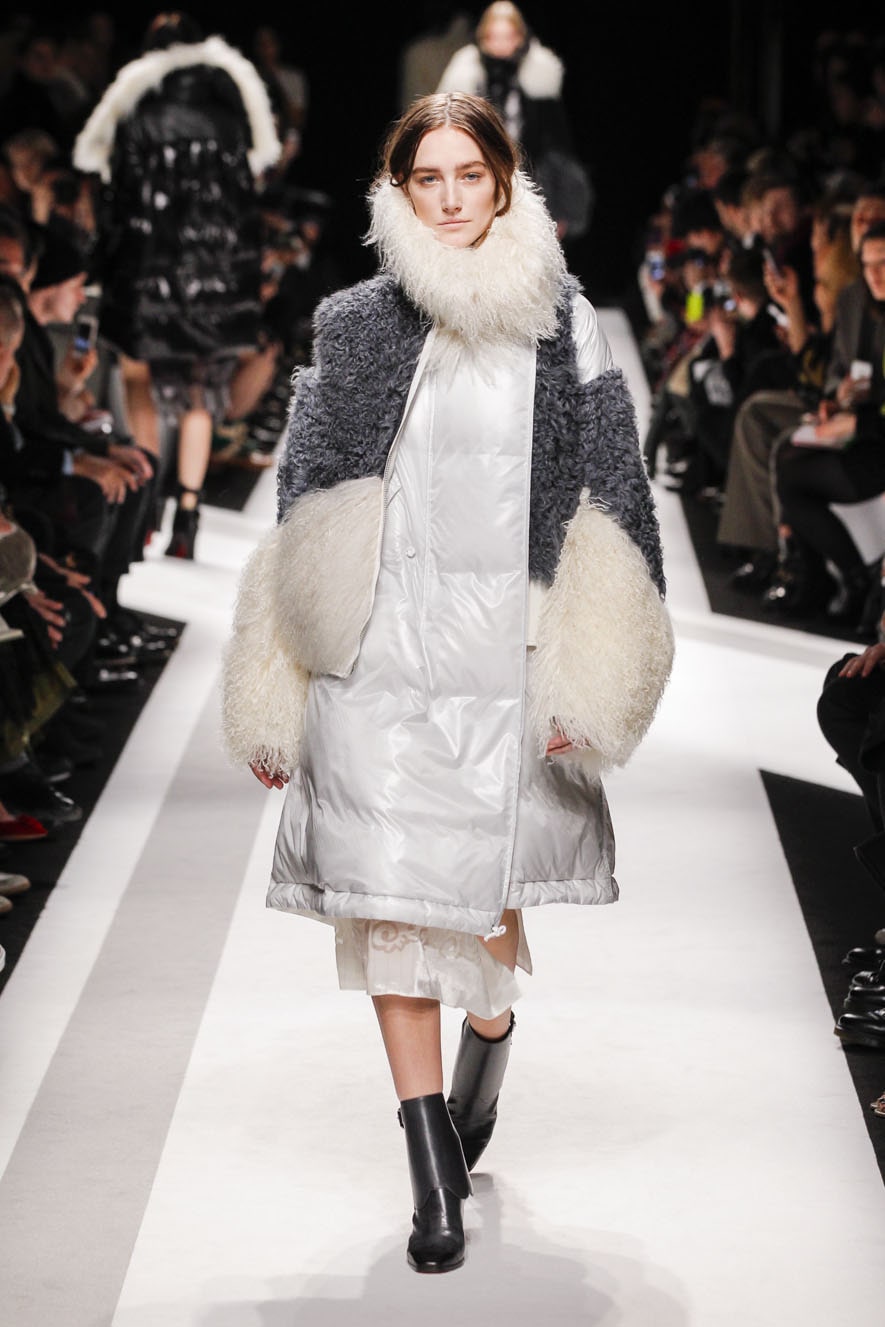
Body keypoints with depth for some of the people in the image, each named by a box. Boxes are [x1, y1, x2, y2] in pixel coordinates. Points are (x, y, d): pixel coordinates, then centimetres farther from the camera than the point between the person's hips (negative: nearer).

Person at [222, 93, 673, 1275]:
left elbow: (610, 498, 4)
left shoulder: (562, 324, 5)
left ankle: (488, 1044, 40)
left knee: (485, 896, 6)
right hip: (375, 649, 1)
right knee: (390, 898, -3)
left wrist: (589, 680, -4)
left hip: (505, 655, 0)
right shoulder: (353, 328, 6)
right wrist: (275, 696, 6)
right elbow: (301, 507, 9)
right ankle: (433, 1173, 4)